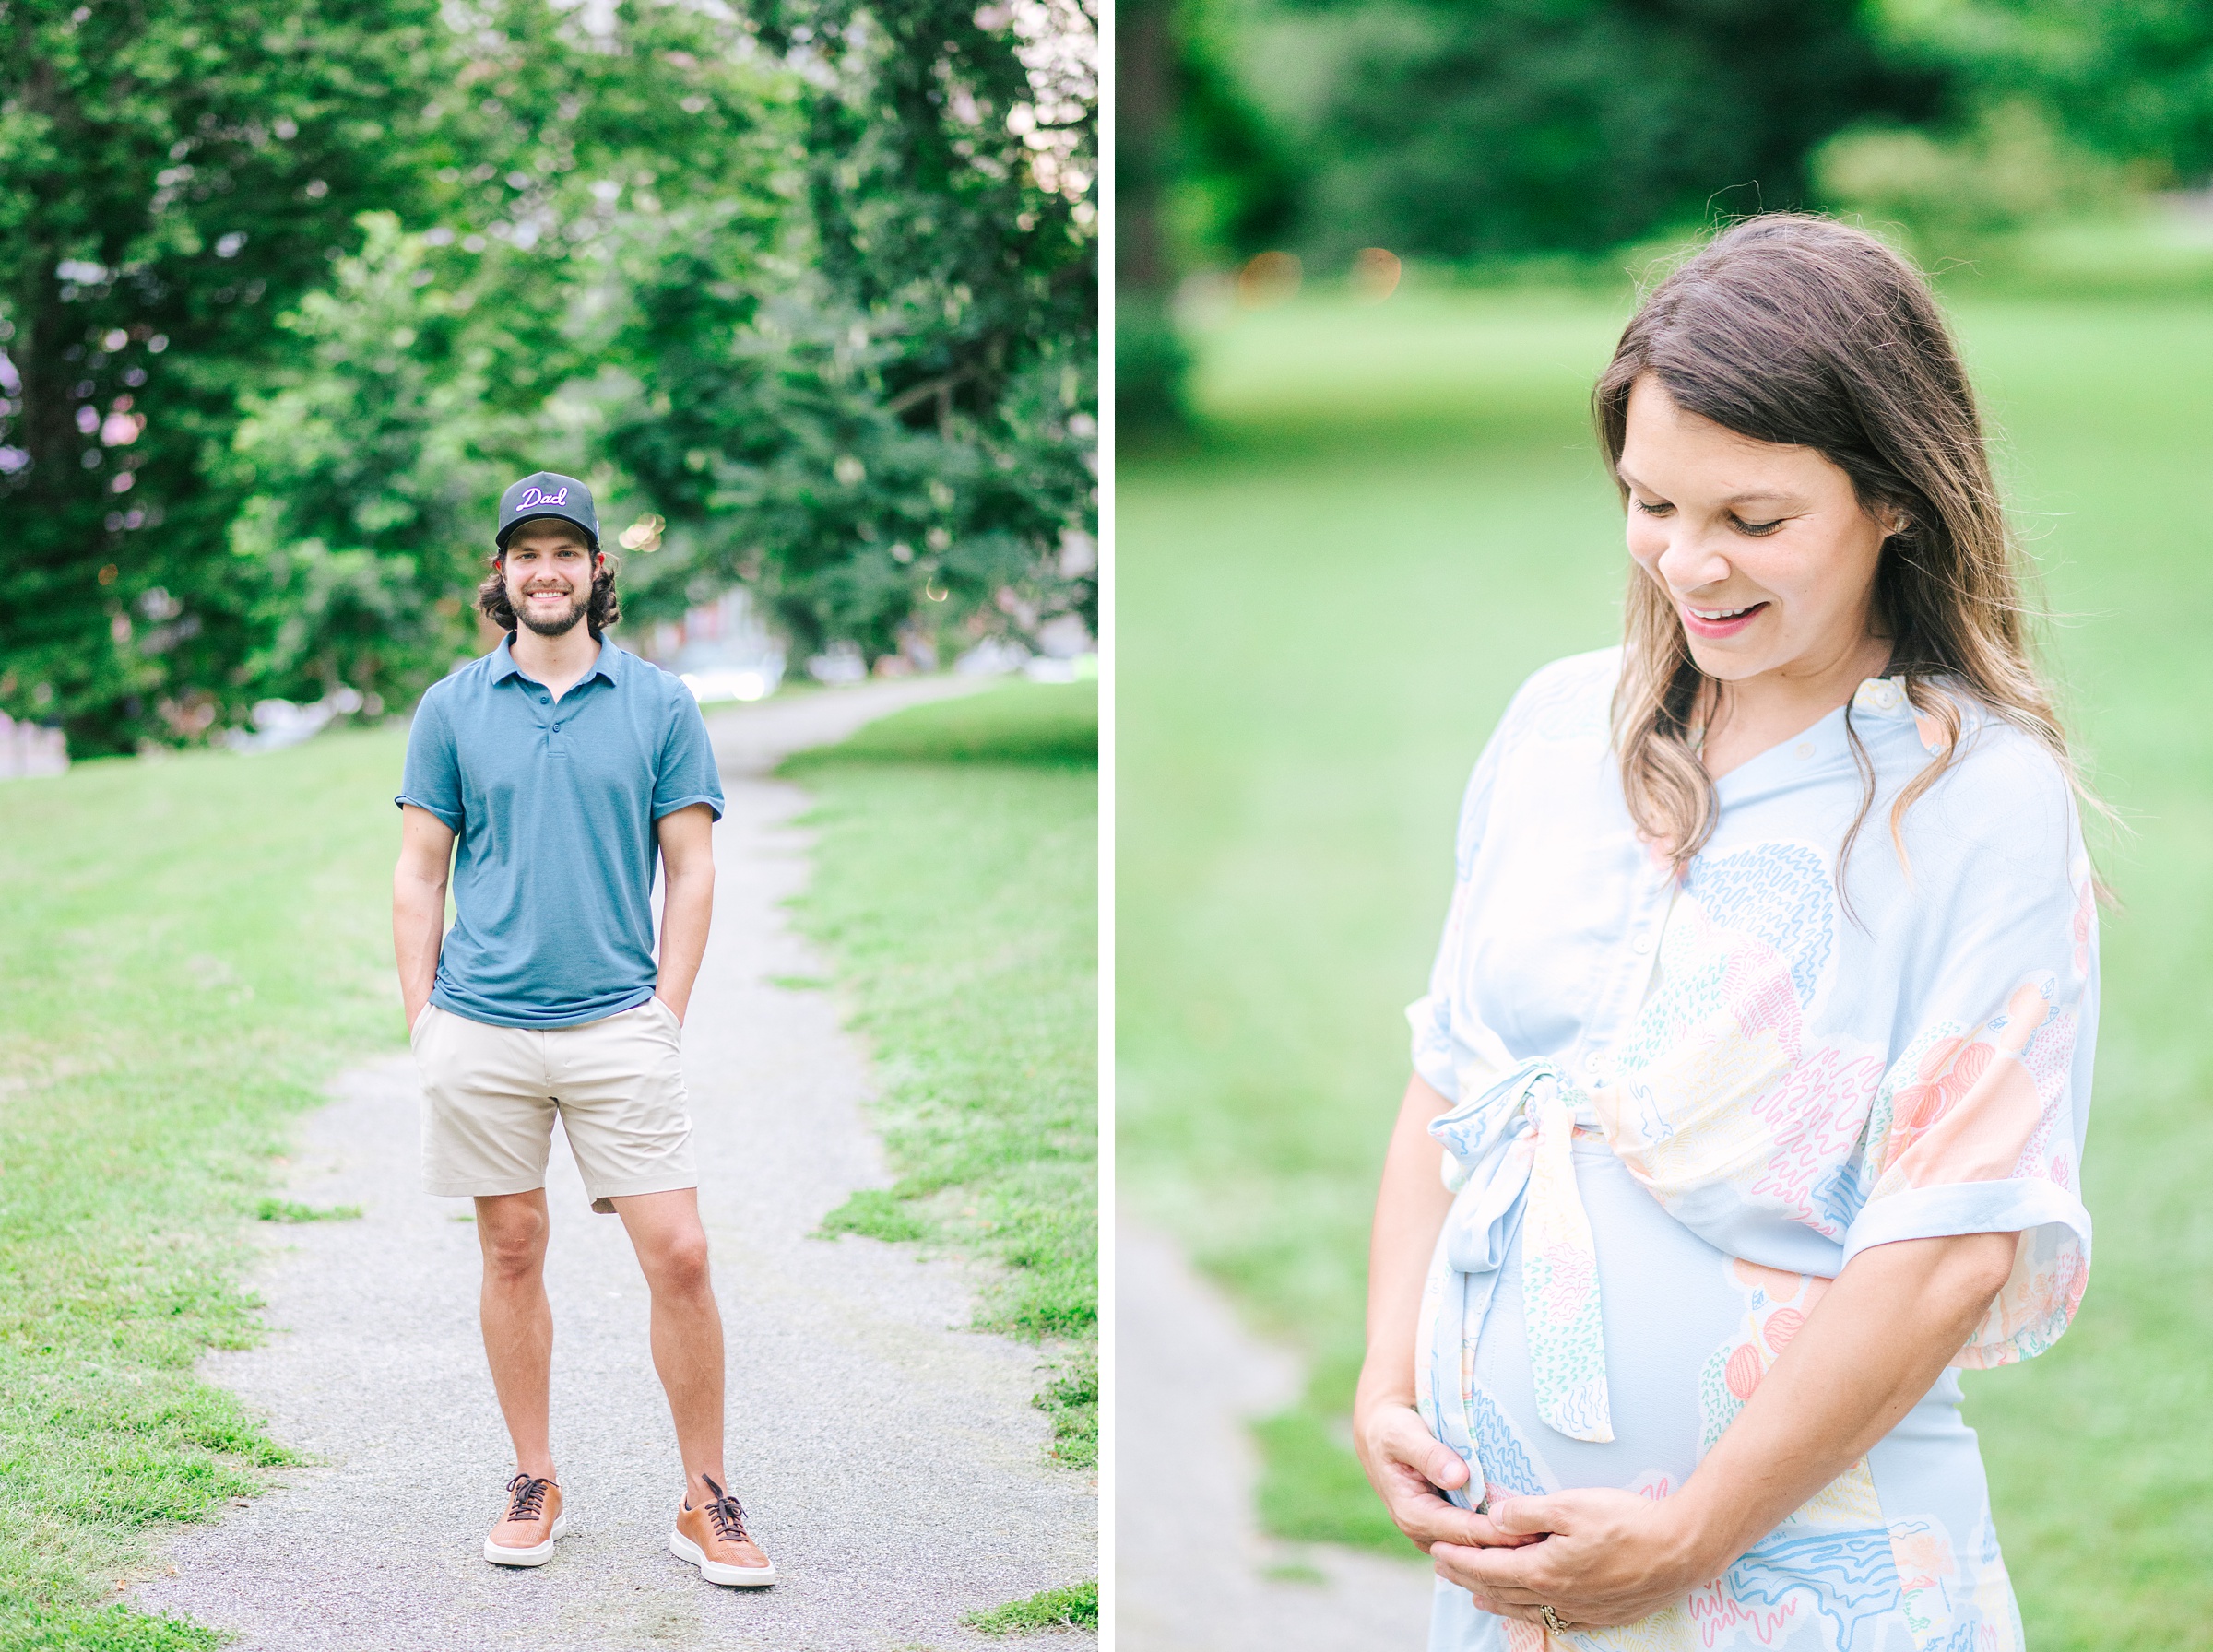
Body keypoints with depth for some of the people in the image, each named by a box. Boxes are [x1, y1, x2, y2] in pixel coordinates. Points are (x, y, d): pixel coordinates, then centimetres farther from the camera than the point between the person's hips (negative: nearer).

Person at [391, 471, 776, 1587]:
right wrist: (421, 1019, 1)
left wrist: (668, 1013, -2)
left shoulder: (660, 704, 5)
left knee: (678, 1257, -6)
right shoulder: (452, 708, 6)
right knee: (512, 1255, 8)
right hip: (482, 1028, 1)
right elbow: (419, 875, 8)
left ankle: (707, 1505, 4)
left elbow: (691, 870, 5)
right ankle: (534, 1486, 21)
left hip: (618, 1027, -1)